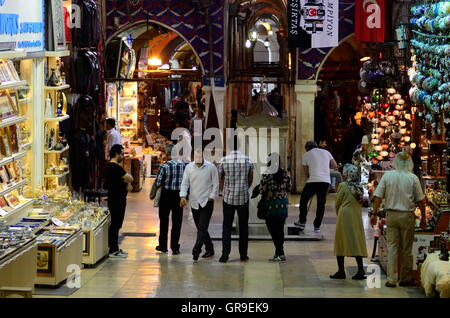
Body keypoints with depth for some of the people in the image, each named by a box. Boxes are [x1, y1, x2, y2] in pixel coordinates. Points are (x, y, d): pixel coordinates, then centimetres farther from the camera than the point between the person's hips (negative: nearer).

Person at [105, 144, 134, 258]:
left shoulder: (110, 166, 15)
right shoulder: (116, 167, -19)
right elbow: (130, 178, -21)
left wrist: (127, 183, 0)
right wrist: (128, 182, 1)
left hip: (116, 199, 11)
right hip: (117, 200, -11)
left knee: (115, 224, 15)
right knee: (115, 224, -5)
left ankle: (114, 248, 21)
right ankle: (113, 250, 0)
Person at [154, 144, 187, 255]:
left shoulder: (164, 166, -14)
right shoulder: (184, 166, -5)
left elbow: (158, 183, -11)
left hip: (166, 195, -2)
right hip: (179, 195, 2)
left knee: (164, 220, 13)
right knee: (177, 221, 7)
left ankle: (163, 246, 20)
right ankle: (175, 247, 7)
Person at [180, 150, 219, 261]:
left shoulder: (211, 167, -4)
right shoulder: (189, 167, 4)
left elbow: (216, 184, 0)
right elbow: (185, 183, 4)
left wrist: (211, 197, -9)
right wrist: (183, 196, -11)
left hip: (207, 202, -4)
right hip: (194, 202, 4)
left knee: (202, 227, -12)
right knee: (200, 228, 11)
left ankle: (196, 250, -17)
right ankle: (210, 249, 23)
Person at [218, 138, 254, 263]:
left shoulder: (224, 161, -7)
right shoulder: (248, 160, -4)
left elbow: (221, 179, 4)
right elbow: (250, 180, 7)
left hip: (228, 197, -1)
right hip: (243, 197, 1)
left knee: (227, 226, 4)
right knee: (243, 226, 10)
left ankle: (225, 254, -4)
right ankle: (243, 255, 13)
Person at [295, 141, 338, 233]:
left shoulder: (306, 155, 10)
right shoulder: (326, 152, 18)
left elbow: (307, 173, 11)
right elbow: (335, 167, 15)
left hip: (313, 180, -3)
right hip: (326, 181, 3)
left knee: (303, 200, 16)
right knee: (321, 204, 11)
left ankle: (302, 222, 20)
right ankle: (317, 226, 10)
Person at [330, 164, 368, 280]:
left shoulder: (343, 185, -8)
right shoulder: (359, 187, 5)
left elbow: (338, 203, -2)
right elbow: (360, 203, 7)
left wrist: (338, 214, 15)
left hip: (344, 216, -5)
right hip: (357, 217, 5)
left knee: (341, 244, 4)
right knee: (357, 243, 7)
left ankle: (341, 271, 5)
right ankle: (360, 270, -1)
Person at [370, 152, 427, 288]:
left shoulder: (387, 176, -3)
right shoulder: (413, 178, -5)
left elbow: (378, 196, -3)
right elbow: (420, 200, -2)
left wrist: (374, 213, 6)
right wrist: (423, 218, 8)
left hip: (391, 215, 1)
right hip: (407, 216, -1)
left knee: (392, 247, 6)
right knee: (406, 248, 9)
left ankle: (392, 279, 3)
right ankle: (405, 279, 18)